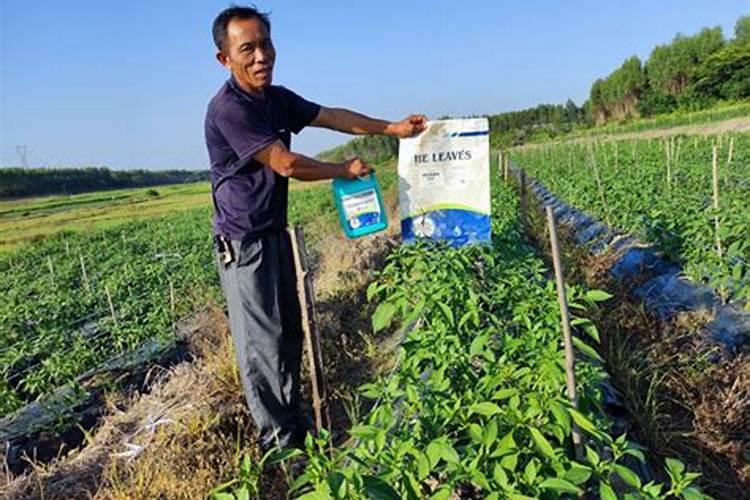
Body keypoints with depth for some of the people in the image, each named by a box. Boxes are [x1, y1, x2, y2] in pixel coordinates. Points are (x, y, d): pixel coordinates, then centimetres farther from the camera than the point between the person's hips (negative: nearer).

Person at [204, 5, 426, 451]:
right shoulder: (228, 108, -20)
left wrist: (391, 128, 5)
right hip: (244, 243, -9)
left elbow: (333, 117, 11)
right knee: (263, 344, -1)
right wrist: (346, 171, -8)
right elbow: (287, 164, -22)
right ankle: (280, 446, 15)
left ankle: (296, 425, 32)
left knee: (289, 334, 16)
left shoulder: (277, 98, 6)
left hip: (275, 234, 9)